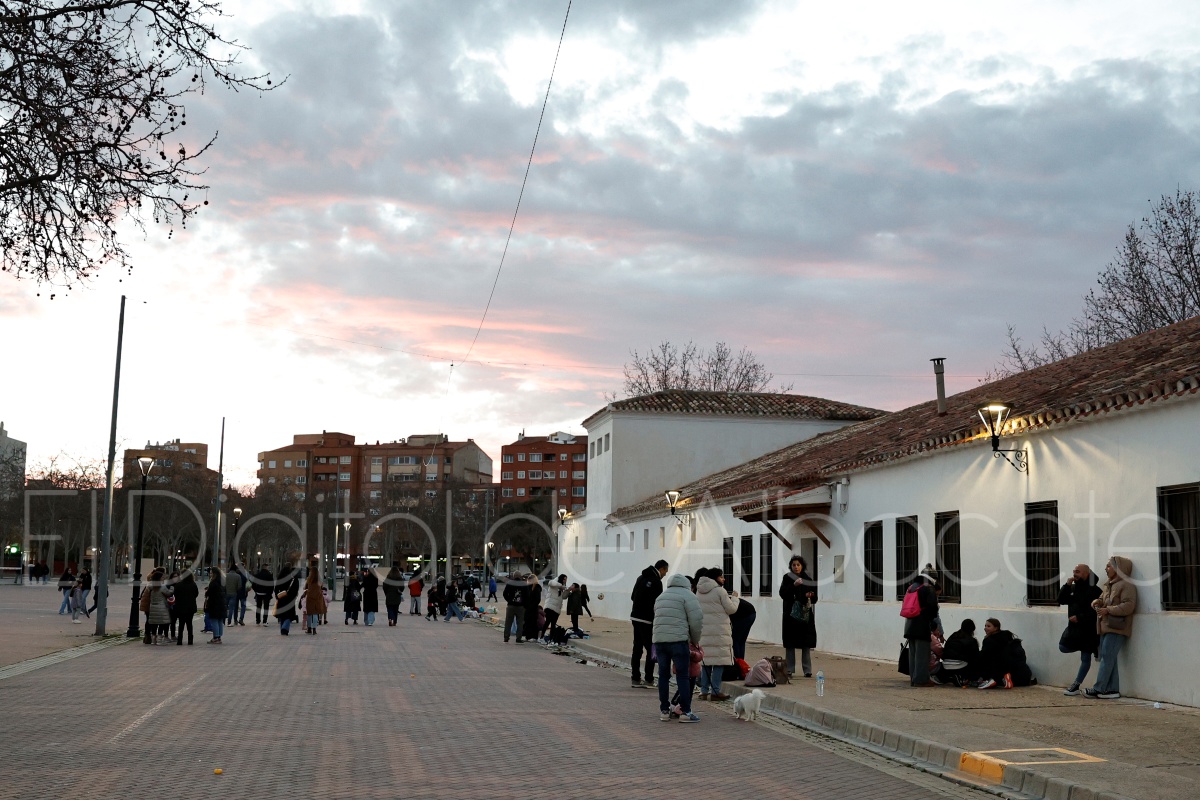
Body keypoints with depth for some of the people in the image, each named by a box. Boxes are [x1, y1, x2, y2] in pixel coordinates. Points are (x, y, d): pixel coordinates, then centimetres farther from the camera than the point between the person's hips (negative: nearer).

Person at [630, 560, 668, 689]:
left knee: (637, 649, 10)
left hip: (635, 617, 8)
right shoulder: (656, 582, -14)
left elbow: (633, 597, 20)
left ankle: (636, 679, 11)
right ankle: (648, 680, -2)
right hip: (647, 620, -8)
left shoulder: (641, 578, 13)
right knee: (651, 650, -1)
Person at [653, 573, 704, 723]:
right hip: (678, 640, -6)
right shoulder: (687, 595, 2)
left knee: (663, 675, 11)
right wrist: (695, 640, 9)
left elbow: (657, 618, 19)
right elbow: (696, 619, -6)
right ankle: (685, 712, -2)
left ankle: (664, 711, 14)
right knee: (683, 676, -1)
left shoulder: (661, 596, 24)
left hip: (658, 640, 6)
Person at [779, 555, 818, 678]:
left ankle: (807, 670, 2)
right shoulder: (787, 578, 3)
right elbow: (782, 594, -9)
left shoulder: (808, 580, 7)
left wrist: (810, 596, -14)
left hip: (805, 615, 1)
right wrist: (794, 585, -21)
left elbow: (815, 599, 9)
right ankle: (790, 669, 5)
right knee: (790, 644, -1)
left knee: (806, 644, -1)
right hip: (791, 615, -1)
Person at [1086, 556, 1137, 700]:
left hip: (1117, 629, -9)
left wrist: (1108, 610, -23)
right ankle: (1112, 689, 10)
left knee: (1107, 657, -11)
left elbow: (1128, 606, -19)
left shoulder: (1126, 585, -9)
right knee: (1109, 659, 8)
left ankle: (1098, 689, -11)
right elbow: (1103, 598, 30)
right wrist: (1098, 601, 5)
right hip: (1106, 627, 9)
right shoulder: (1109, 585, 19)